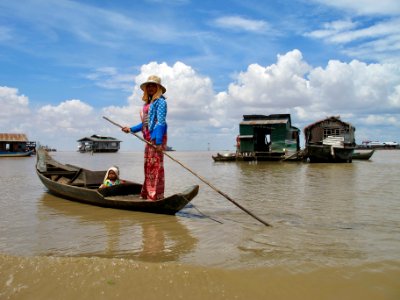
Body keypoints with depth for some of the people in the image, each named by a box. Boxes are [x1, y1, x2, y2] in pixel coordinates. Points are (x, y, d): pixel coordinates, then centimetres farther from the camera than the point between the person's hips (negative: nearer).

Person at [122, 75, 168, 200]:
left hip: (157, 137, -9)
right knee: (148, 166, 12)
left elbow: (161, 122, -15)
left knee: (155, 166, -8)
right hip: (149, 138, 9)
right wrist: (131, 129, 21)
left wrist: (159, 142, -22)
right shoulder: (147, 103, 19)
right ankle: (147, 194, 21)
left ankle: (156, 196, -3)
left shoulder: (160, 101, -6)